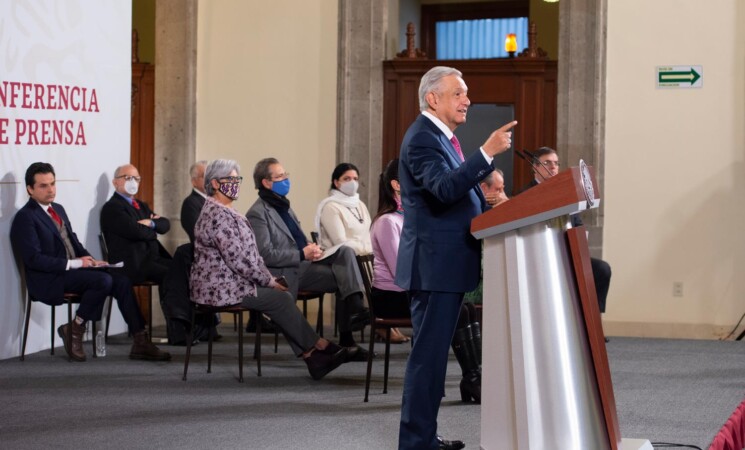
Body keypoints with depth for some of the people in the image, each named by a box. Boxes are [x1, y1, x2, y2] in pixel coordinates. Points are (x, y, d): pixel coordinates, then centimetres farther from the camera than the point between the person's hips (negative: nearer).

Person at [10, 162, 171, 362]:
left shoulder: (58, 209, 19)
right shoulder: (25, 217, -9)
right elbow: (33, 258, -18)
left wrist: (89, 260, 3)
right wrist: (73, 263, -20)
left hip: (72, 270, 8)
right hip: (50, 280, -8)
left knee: (122, 281, -10)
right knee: (103, 281, -28)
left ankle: (140, 343, -9)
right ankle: (74, 330, -11)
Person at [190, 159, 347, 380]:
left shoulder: (226, 212, 17)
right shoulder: (218, 215, -18)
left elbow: (248, 252, 18)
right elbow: (236, 258, -22)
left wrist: (267, 277, 6)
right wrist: (268, 280, -13)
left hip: (228, 283, 10)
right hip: (222, 288, -10)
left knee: (281, 296, -3)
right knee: (280, 298, -10)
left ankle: (309, 356, -7)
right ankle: (318, 346, 2)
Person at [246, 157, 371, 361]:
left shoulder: (283, 205, 20)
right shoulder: (257, 214, -9)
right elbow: (266, 255, -17)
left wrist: (311, 248, 3)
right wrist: (302, 255, -17)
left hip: (303, 262, 8)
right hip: (287, 273, -8)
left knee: (345, 251, -13)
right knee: (343, 275, -19)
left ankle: (355, 307, -24)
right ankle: (346, 341, -14)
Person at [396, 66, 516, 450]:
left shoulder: (442, 137, 18)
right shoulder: (422, 138, -14)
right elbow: (445, 188, -30)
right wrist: (488, 153, -35)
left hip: (449, 262, 11)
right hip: (434, 263, -11)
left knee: (433, 352, 15)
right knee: (428, 353, -8)